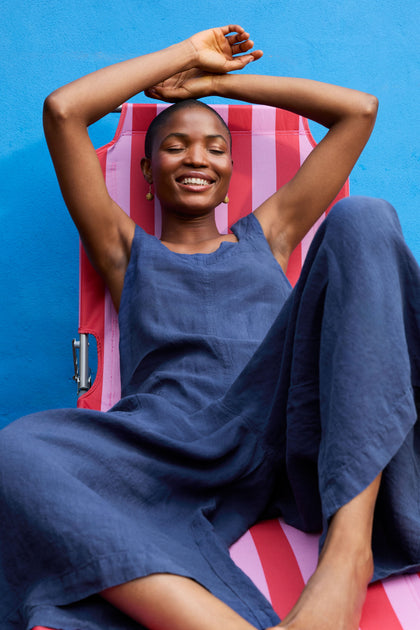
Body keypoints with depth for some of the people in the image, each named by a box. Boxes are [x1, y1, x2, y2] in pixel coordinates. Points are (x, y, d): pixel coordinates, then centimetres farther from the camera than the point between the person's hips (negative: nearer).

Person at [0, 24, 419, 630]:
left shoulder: (264, 236, 31)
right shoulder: (127, 252, 27)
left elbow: (358, 109, 30)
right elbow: (63, 110, 17)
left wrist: (213, 80, 34)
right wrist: (189, 55, 26)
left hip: (292, 434, 2)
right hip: (176, 452, -1)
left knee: (363, 221, -19)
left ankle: (351, 541, -32)